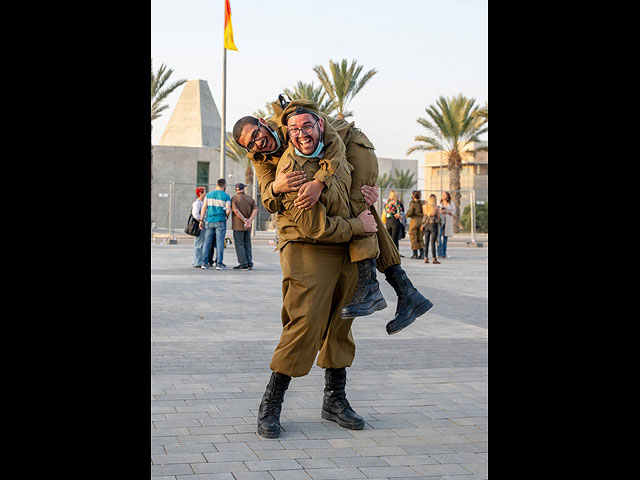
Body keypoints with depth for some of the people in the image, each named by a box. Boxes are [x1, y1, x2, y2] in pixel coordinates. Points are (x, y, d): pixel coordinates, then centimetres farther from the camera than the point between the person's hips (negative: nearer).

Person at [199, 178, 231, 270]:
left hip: (209, 221, 3)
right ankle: (219, 263, -2)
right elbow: (228, 211, -10)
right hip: (220, 221, -3)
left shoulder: (209, 195, 6)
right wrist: (226, 215, 12)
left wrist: (201, 220, 1)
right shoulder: (226, 196, -4)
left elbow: (204, 207, 0)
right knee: (220, 242, 0)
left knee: (207, 242, 6)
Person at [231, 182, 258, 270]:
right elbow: (255, 210, -3)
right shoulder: (250, 198, 9)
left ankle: (243, 264, -5)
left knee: (239, 244, -1)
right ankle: (249, 264, 10)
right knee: (247, 245, 12)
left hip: (238, 225, -5)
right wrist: (250, 220, -13)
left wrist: (244, 220, -16)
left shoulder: (234, 198, -5)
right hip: (248, 227, 5)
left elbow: (236, 211, -18)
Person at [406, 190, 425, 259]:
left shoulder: (413, 203, -9)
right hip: (421, 220, 5)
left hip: (414, 220, -5)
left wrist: (407, 215, 3)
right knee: (420, 238, 11)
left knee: (413, 237, 3)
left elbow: (410, 212, -16)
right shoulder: (422, 203, 6)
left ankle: (415, 254, 3)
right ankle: (422, 253, 6)